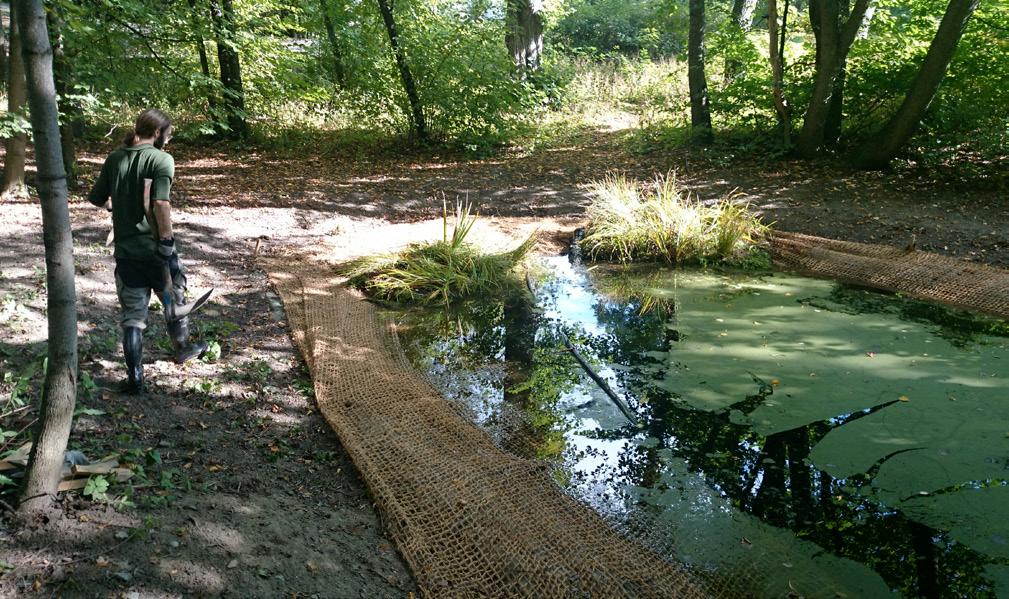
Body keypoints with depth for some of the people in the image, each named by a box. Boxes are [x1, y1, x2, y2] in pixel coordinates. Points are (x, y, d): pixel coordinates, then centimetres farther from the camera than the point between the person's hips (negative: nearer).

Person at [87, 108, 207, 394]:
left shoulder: (115, 158, 5)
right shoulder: (161, 159, -12)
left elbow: (96, 198, 12)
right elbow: (160, 204, -23)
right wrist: (167, 242, -19)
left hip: (125, 250, 4)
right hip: (154, 249, -4)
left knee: (132, 315, 9)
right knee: (174, 300, 21)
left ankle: (135, 377, 9)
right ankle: (183, 349, 42)